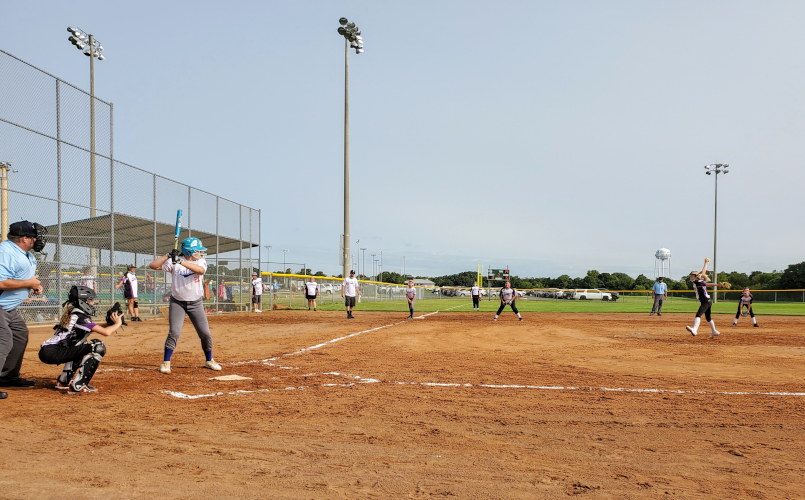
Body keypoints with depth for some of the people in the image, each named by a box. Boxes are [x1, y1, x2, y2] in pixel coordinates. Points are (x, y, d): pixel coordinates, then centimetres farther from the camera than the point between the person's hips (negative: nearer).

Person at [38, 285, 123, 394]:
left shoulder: (71, 315, 19)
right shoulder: (80, 317, -11)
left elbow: (97, 328, 26)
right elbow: (105, 332, -17)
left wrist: (110, 323, 10)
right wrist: (118, 323, 1)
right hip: (52, 353, -10)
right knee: (98, 347, -15)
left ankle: (63, 380, 27)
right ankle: (77, 385, -19)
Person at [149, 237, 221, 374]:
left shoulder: (201, 261, -4)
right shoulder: (173, 262, -7)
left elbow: (200, 270, -28)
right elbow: (153, 265, -12)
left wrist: (181, 261, -36)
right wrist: (168, 256, -22)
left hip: (196, 303, 2)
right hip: (177, 302, -2)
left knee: (205, 333, 3)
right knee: (174, 332, -14)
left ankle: (209, 361, 22)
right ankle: (166, 363, 1)